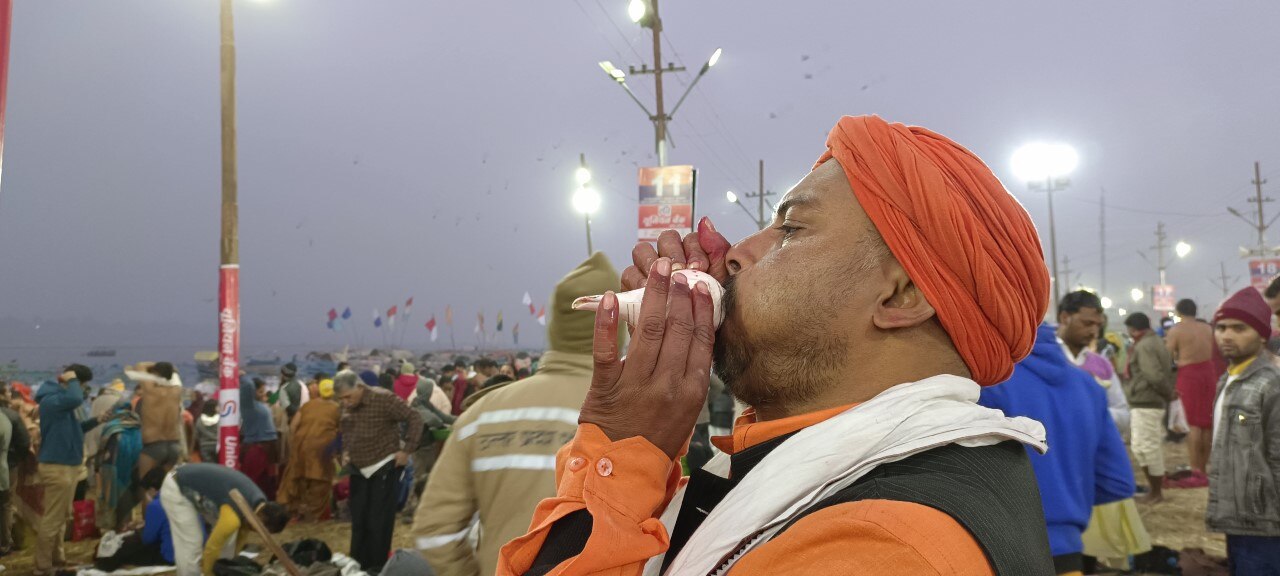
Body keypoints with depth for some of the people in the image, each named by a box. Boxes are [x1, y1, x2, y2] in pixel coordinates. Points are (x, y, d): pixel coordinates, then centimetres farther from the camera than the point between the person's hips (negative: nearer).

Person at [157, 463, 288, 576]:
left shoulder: (260, 503, -5)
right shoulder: (233, 517, -33)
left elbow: (242, 534, 11)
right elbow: (213, 546, -19)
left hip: (196, 485, 9)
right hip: (176, 489, -9)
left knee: (228, 536, 6)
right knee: (191, 545, -11)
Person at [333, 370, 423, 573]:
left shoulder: (383, 399, -17)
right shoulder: (347, 406, 5)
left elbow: (414, 419, -15)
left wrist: (407, 450, -16)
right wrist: (346, 454, 10)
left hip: (384, 468, -6)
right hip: (359, 471, 6)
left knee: (378, 520, -3)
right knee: (358, 520, 9)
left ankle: (377, 566, 8)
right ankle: (358, 564, 19)